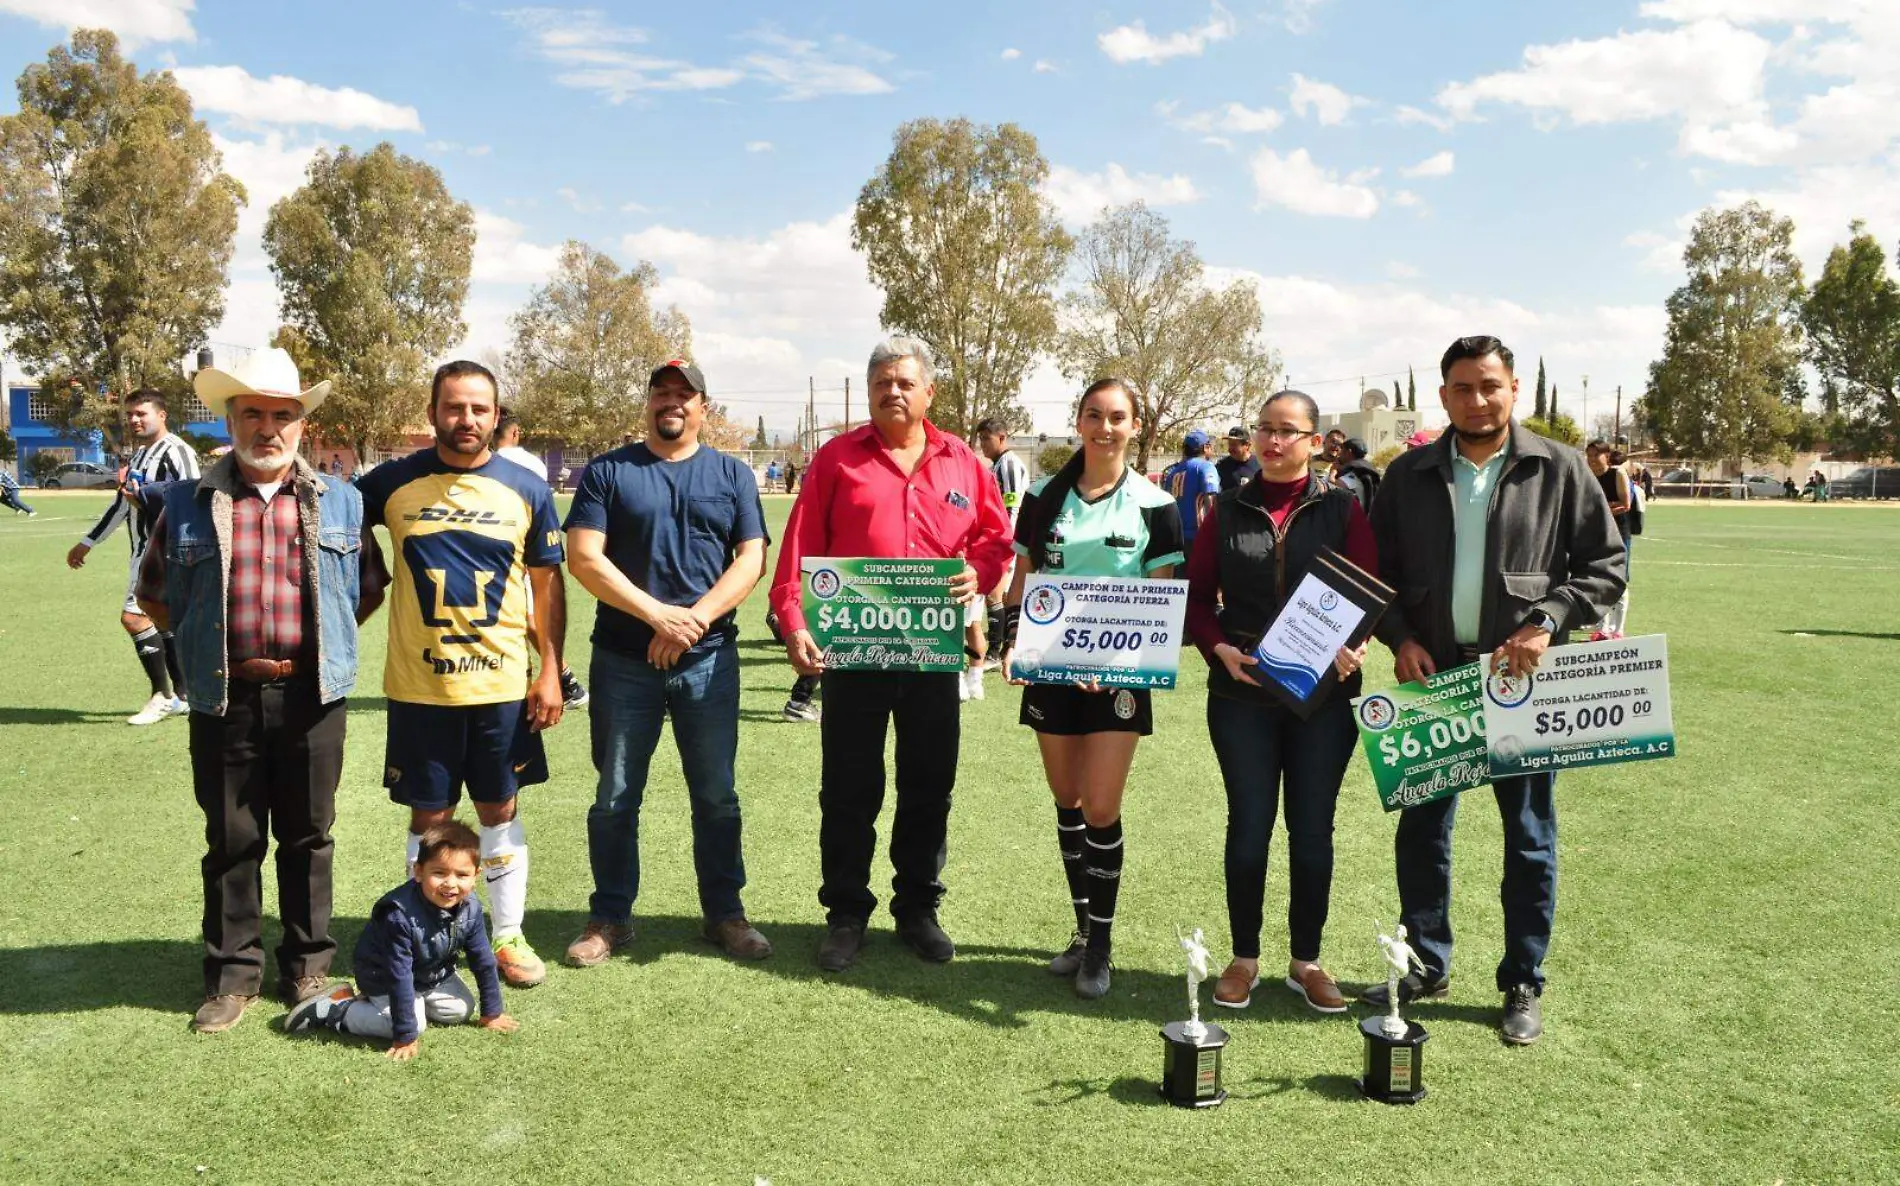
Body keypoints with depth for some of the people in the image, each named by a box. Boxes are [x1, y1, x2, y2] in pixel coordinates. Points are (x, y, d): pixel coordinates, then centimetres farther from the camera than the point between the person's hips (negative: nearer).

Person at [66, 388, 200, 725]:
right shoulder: (139, 454, 18)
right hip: (145, 549, 10)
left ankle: (163, 696, -4)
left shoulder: (176, 452, -13)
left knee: (134, 616, -14)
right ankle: (182, 696, 18)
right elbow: (122, 503, 26)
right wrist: (88, 542, 29)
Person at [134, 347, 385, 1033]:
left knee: (307, 836, 10)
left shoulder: (340, 503, 4)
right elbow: (154, 594, 14)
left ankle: (308, 966, 25)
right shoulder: (186, 505, 3)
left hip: (311, 697, 0)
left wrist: (328, 641, 5)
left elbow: (370, 589, 14)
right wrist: (205, 642, 7)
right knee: (231, 841, 9)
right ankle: (232, 975, 21)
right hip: (225, 700, 0)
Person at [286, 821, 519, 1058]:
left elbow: (483, 961, -8)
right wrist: (406, 1036, -30)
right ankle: (335, 1009, -6)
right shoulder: (401, 916, -38)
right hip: (382, 977, -6)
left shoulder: (470, 908, -20)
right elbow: (399, 977, -34)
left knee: (462, 1009, 1)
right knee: (415, 1023, -21)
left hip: (433, 974, 7)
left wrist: (491, 1013, -1)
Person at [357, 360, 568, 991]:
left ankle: (509, 936, 24)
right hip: (419, 687, 0)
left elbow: (547, 582, 5)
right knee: (429, 817, 10)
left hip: (502, 686, 0)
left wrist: (551, 669, 0)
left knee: (500, 812, 11)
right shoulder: (393, 482, -1)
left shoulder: (526, 489, 1)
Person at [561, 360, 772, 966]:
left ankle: (724, 913, 21)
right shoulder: (607, 472, 3)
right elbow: (584, 558, -6)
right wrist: (659, 615, -15)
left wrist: (693, 621, -14)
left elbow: (750, 559, 0)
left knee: (716, 795, 7)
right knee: (616, 797, 7)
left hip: (709, 660, 1)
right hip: (624, 660, -1)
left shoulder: (732, 475, 8)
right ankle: (610, 917, 21)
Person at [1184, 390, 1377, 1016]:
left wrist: (1353, 645, -22)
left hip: (1324, 692, 0)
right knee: (1249, 826, 6)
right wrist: (1219, 647, -12)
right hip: (1242, 693, 1)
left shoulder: (1342, 508, 1)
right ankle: (1244, 957, 20)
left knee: (1312, 829, 8)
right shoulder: (1229, 509, 5)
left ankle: (1306, 960, 23)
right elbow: (1196, 593, 5)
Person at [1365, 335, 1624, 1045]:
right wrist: (1401, 639, -5)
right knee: (1422, 827, 10)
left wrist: (1548, 624, -12)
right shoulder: (1409, 475, 6)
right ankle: (1426, 967, 26)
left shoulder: (1559, 471, 0)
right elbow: (1379, 570, 10)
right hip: (1432, 671, 2)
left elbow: (1605, 564, 1)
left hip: (1520, 676, -2)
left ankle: (1524, 985, 20)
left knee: (1529, 834, 7)